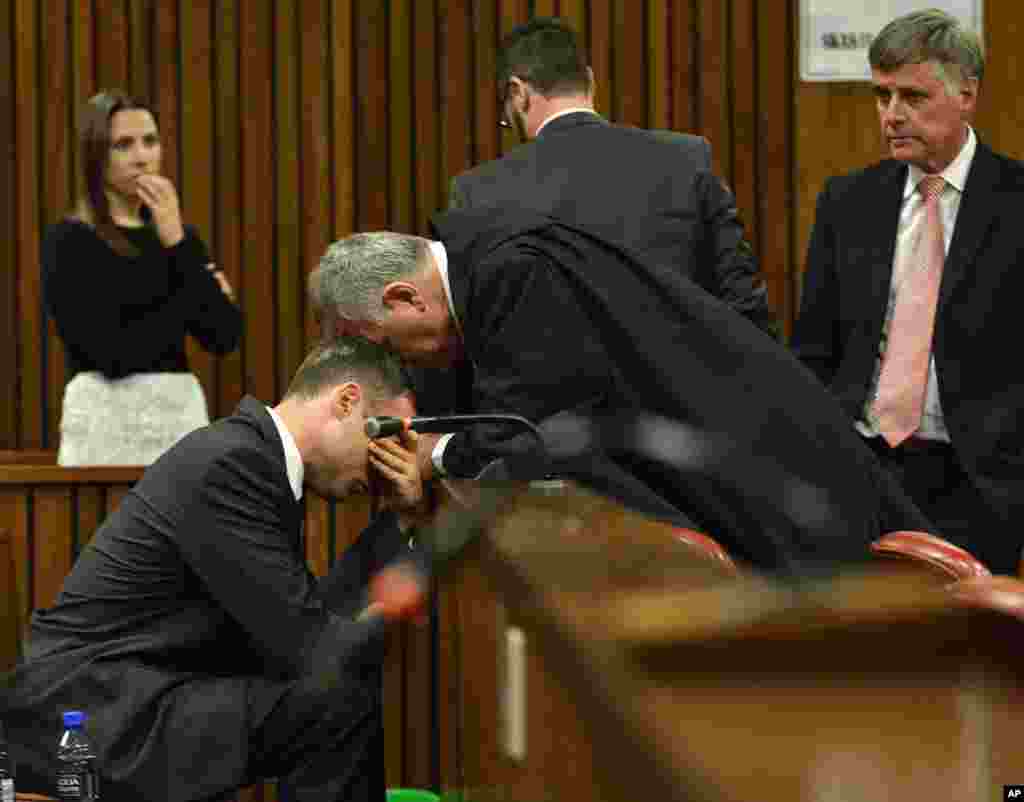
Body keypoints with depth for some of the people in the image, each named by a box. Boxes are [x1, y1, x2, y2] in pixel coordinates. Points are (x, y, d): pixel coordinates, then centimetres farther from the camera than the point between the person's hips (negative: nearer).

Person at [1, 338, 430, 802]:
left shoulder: (254, 458, 11)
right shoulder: (229, 463, -18)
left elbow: (311, 618, 10)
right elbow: (308, 651, -18)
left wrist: (399, 521, 9)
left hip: (125, 701, 10)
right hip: (86, 711, -10)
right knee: (339, 704, -19)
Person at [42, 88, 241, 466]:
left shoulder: (179, 235, 13)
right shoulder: (69, 241, -5)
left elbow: (225, 337, 0)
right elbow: (114, 354, -16)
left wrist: (178, 243, -9)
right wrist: (194, 294, -3)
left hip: (183, 420, 5)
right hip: (108, 426, -5)